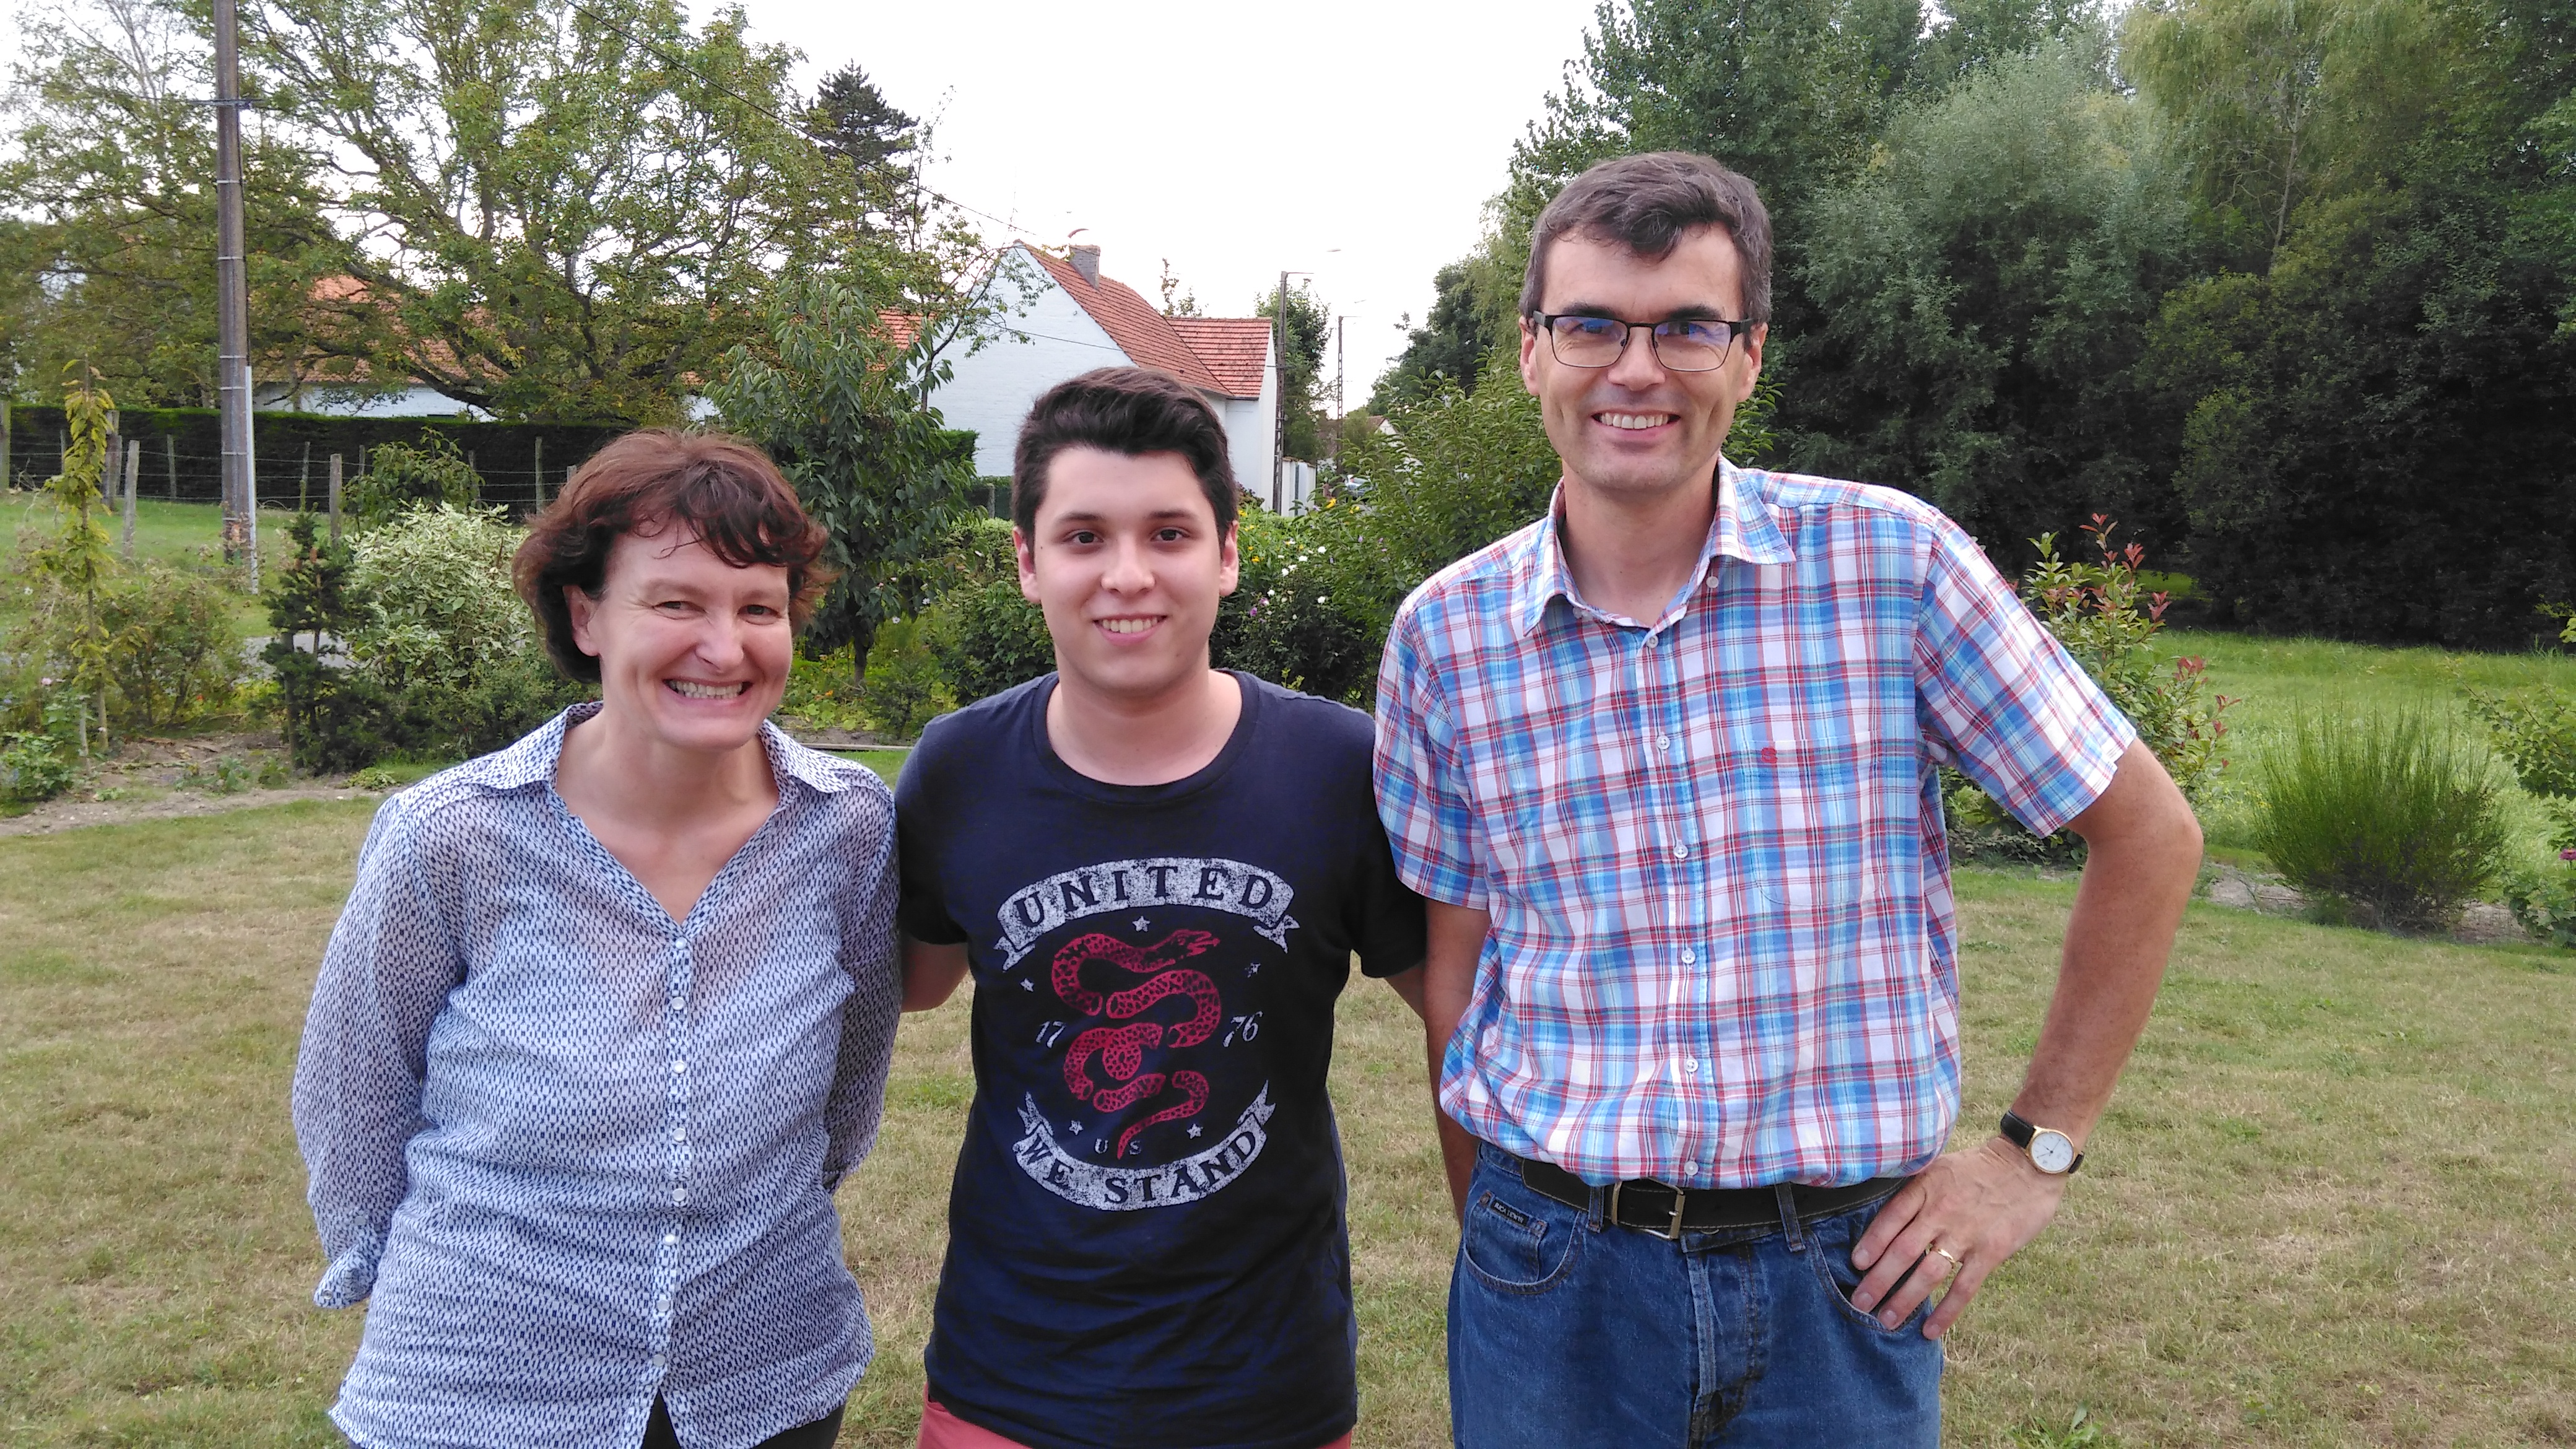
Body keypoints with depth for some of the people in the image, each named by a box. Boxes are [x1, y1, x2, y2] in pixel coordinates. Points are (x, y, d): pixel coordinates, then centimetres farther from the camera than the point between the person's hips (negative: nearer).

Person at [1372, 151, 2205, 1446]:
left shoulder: (1891, 560, -8)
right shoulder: (1446, 635, -3)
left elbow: (2149, 835, 0)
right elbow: (1456, 969, 4)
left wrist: (2038, 1148, -1)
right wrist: (1495, 1245, 5)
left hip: (1842, 1276, 0)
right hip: (1551, 1275, 1)